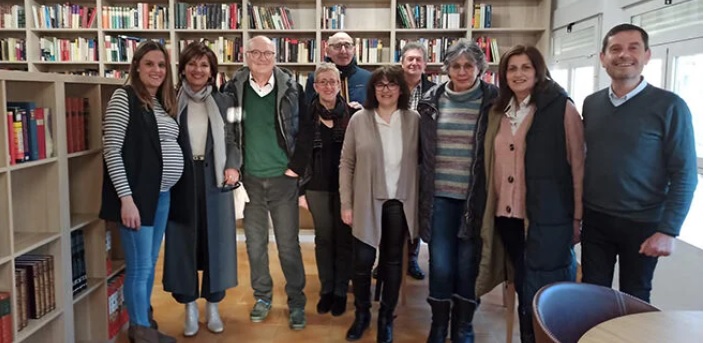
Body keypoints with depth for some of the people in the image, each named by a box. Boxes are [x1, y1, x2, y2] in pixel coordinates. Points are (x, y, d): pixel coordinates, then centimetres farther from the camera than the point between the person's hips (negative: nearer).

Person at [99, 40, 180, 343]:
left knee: (150, 264, 15)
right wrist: (126, 198, -19)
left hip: (162, 194, 8)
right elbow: (112, 151, -14)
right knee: (139, 268, -1)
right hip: (137, 194, -7)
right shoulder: (124, 97, -8)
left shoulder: (163, 102, 13)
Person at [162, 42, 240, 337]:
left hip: (215, 181, 1)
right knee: (184, 243, 6)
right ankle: (190, 309, 21)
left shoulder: (224, 102, 6)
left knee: (216, 242, 7)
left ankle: (213, 308, 22)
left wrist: (233, 167, -9)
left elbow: (233, 141, 8)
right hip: (180, 183, -1)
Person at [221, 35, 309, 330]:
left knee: (288, 244, 4)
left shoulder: (290, 88, -3)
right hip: (249, 178, 2)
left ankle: (296, 302, 18)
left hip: (283, 177, -2)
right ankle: (263, 296, 29)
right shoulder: (234, 88, 1)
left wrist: (297, 166, -7)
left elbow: (303, 130, 0)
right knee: (255, 243, 12)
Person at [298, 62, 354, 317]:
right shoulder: (306, 115, -1)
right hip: (317, 186, 1)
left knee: (343, 239, 6)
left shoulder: (352, 114, -3)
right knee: (323, 239, 11)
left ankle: (341, 291, 21)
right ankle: (326, 289, 25)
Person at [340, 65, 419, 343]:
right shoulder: (359, 119, -4)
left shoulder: (414, 120, -1)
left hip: (400, 203, 1)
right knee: (362, 261, 3)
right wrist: (346, 203, -3)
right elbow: (346, 163, -1)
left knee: (393, 261, 12)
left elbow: (420, 162, 2)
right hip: (367, 203, -1)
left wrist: (420, 201, -2)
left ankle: (386, 317, 30)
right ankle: (361, 314, 28)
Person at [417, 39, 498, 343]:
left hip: (475, 197, -1)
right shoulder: (432, 100, 4)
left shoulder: (493, 101, -3)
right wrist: (422, 189, 8)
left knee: (467, 265, 7)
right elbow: (421, 148, 10)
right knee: (440, 264, 5)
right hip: (439, 196, 2)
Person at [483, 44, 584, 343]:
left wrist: (577, 217, -7)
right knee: (523, 288, 17)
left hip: (548, 217, -5)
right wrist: (490, 207, 11)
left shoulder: (561, 108, -5)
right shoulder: (498, 112, 12)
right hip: (507, 214, 5)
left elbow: (578, 165, -6)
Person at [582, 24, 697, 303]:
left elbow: (684, 174, -10)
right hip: (595, 220, 4)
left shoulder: (669, 106, -9)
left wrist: (668, 230, -15)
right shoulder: (591, 104, 5)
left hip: (643, 224, -3)